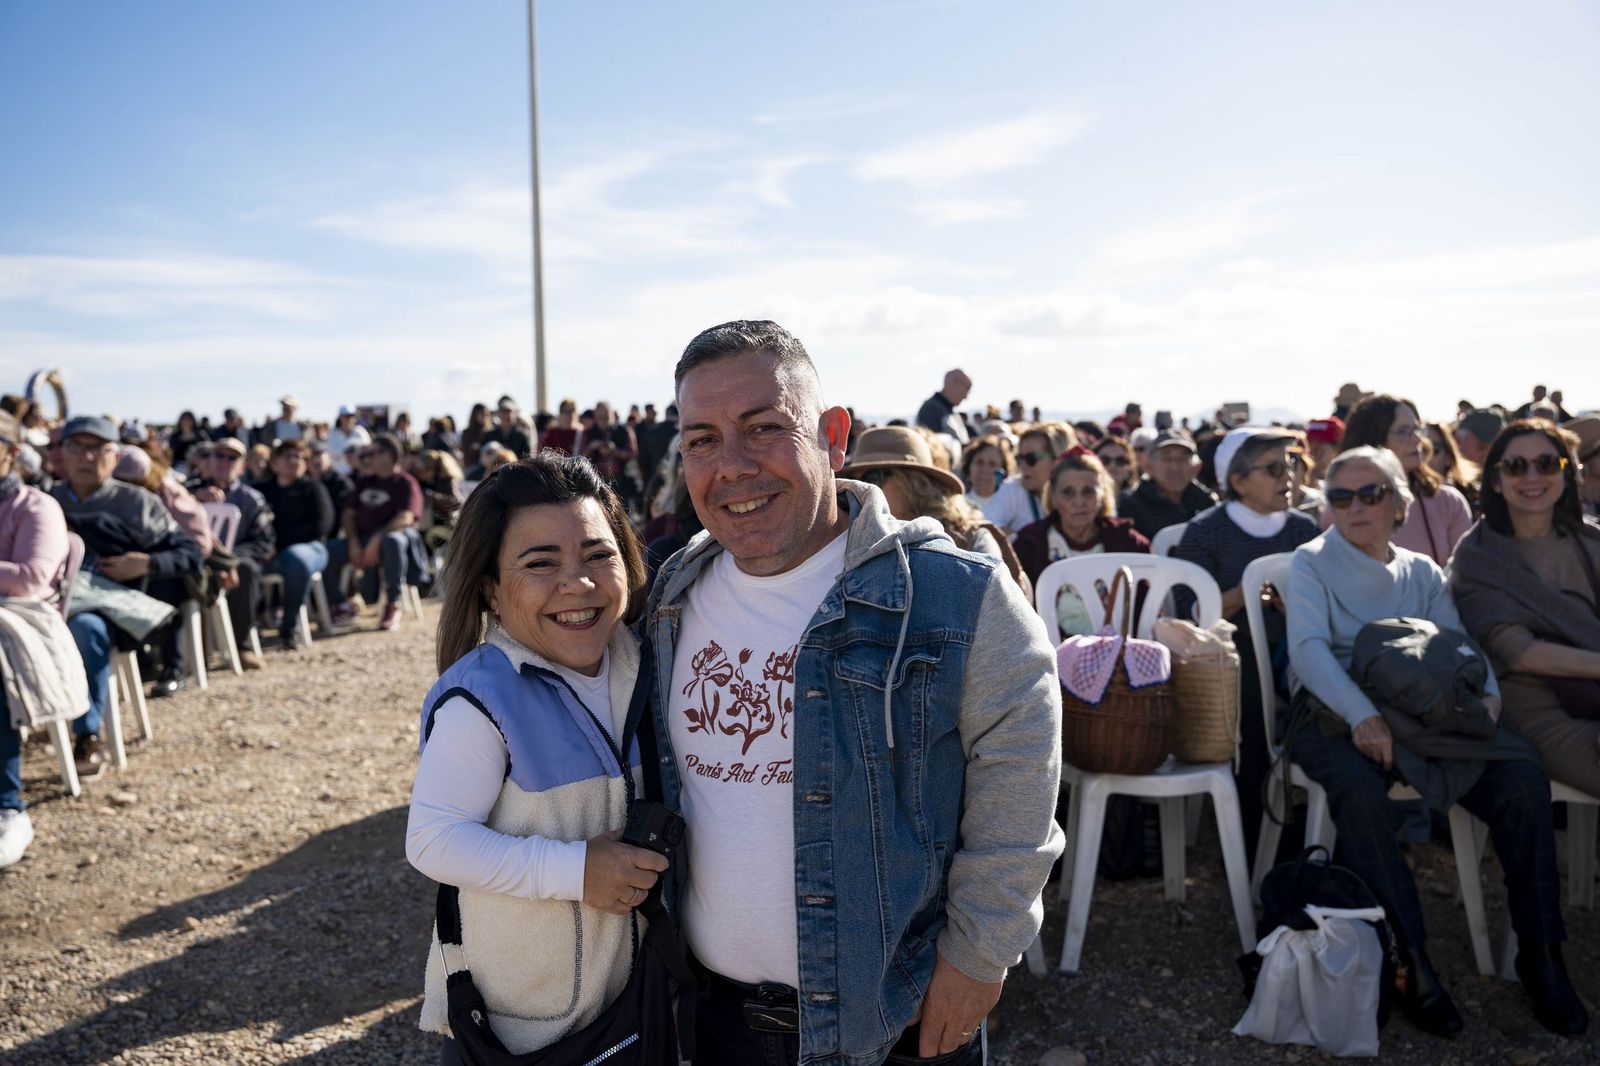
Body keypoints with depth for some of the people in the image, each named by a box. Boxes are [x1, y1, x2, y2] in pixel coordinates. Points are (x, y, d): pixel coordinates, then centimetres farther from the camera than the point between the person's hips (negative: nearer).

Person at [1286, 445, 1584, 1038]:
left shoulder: (1421, 572, 20)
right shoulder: (1312, 562, 6)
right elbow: (1309, 647, -9)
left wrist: (1485, 691, -14)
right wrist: (1362, 714, -25)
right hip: (1336, 715, -4)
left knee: (1523, 779, -21)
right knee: (1363, 794, -35)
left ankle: (1540, 951, -10)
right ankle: (1412, 963, -25)